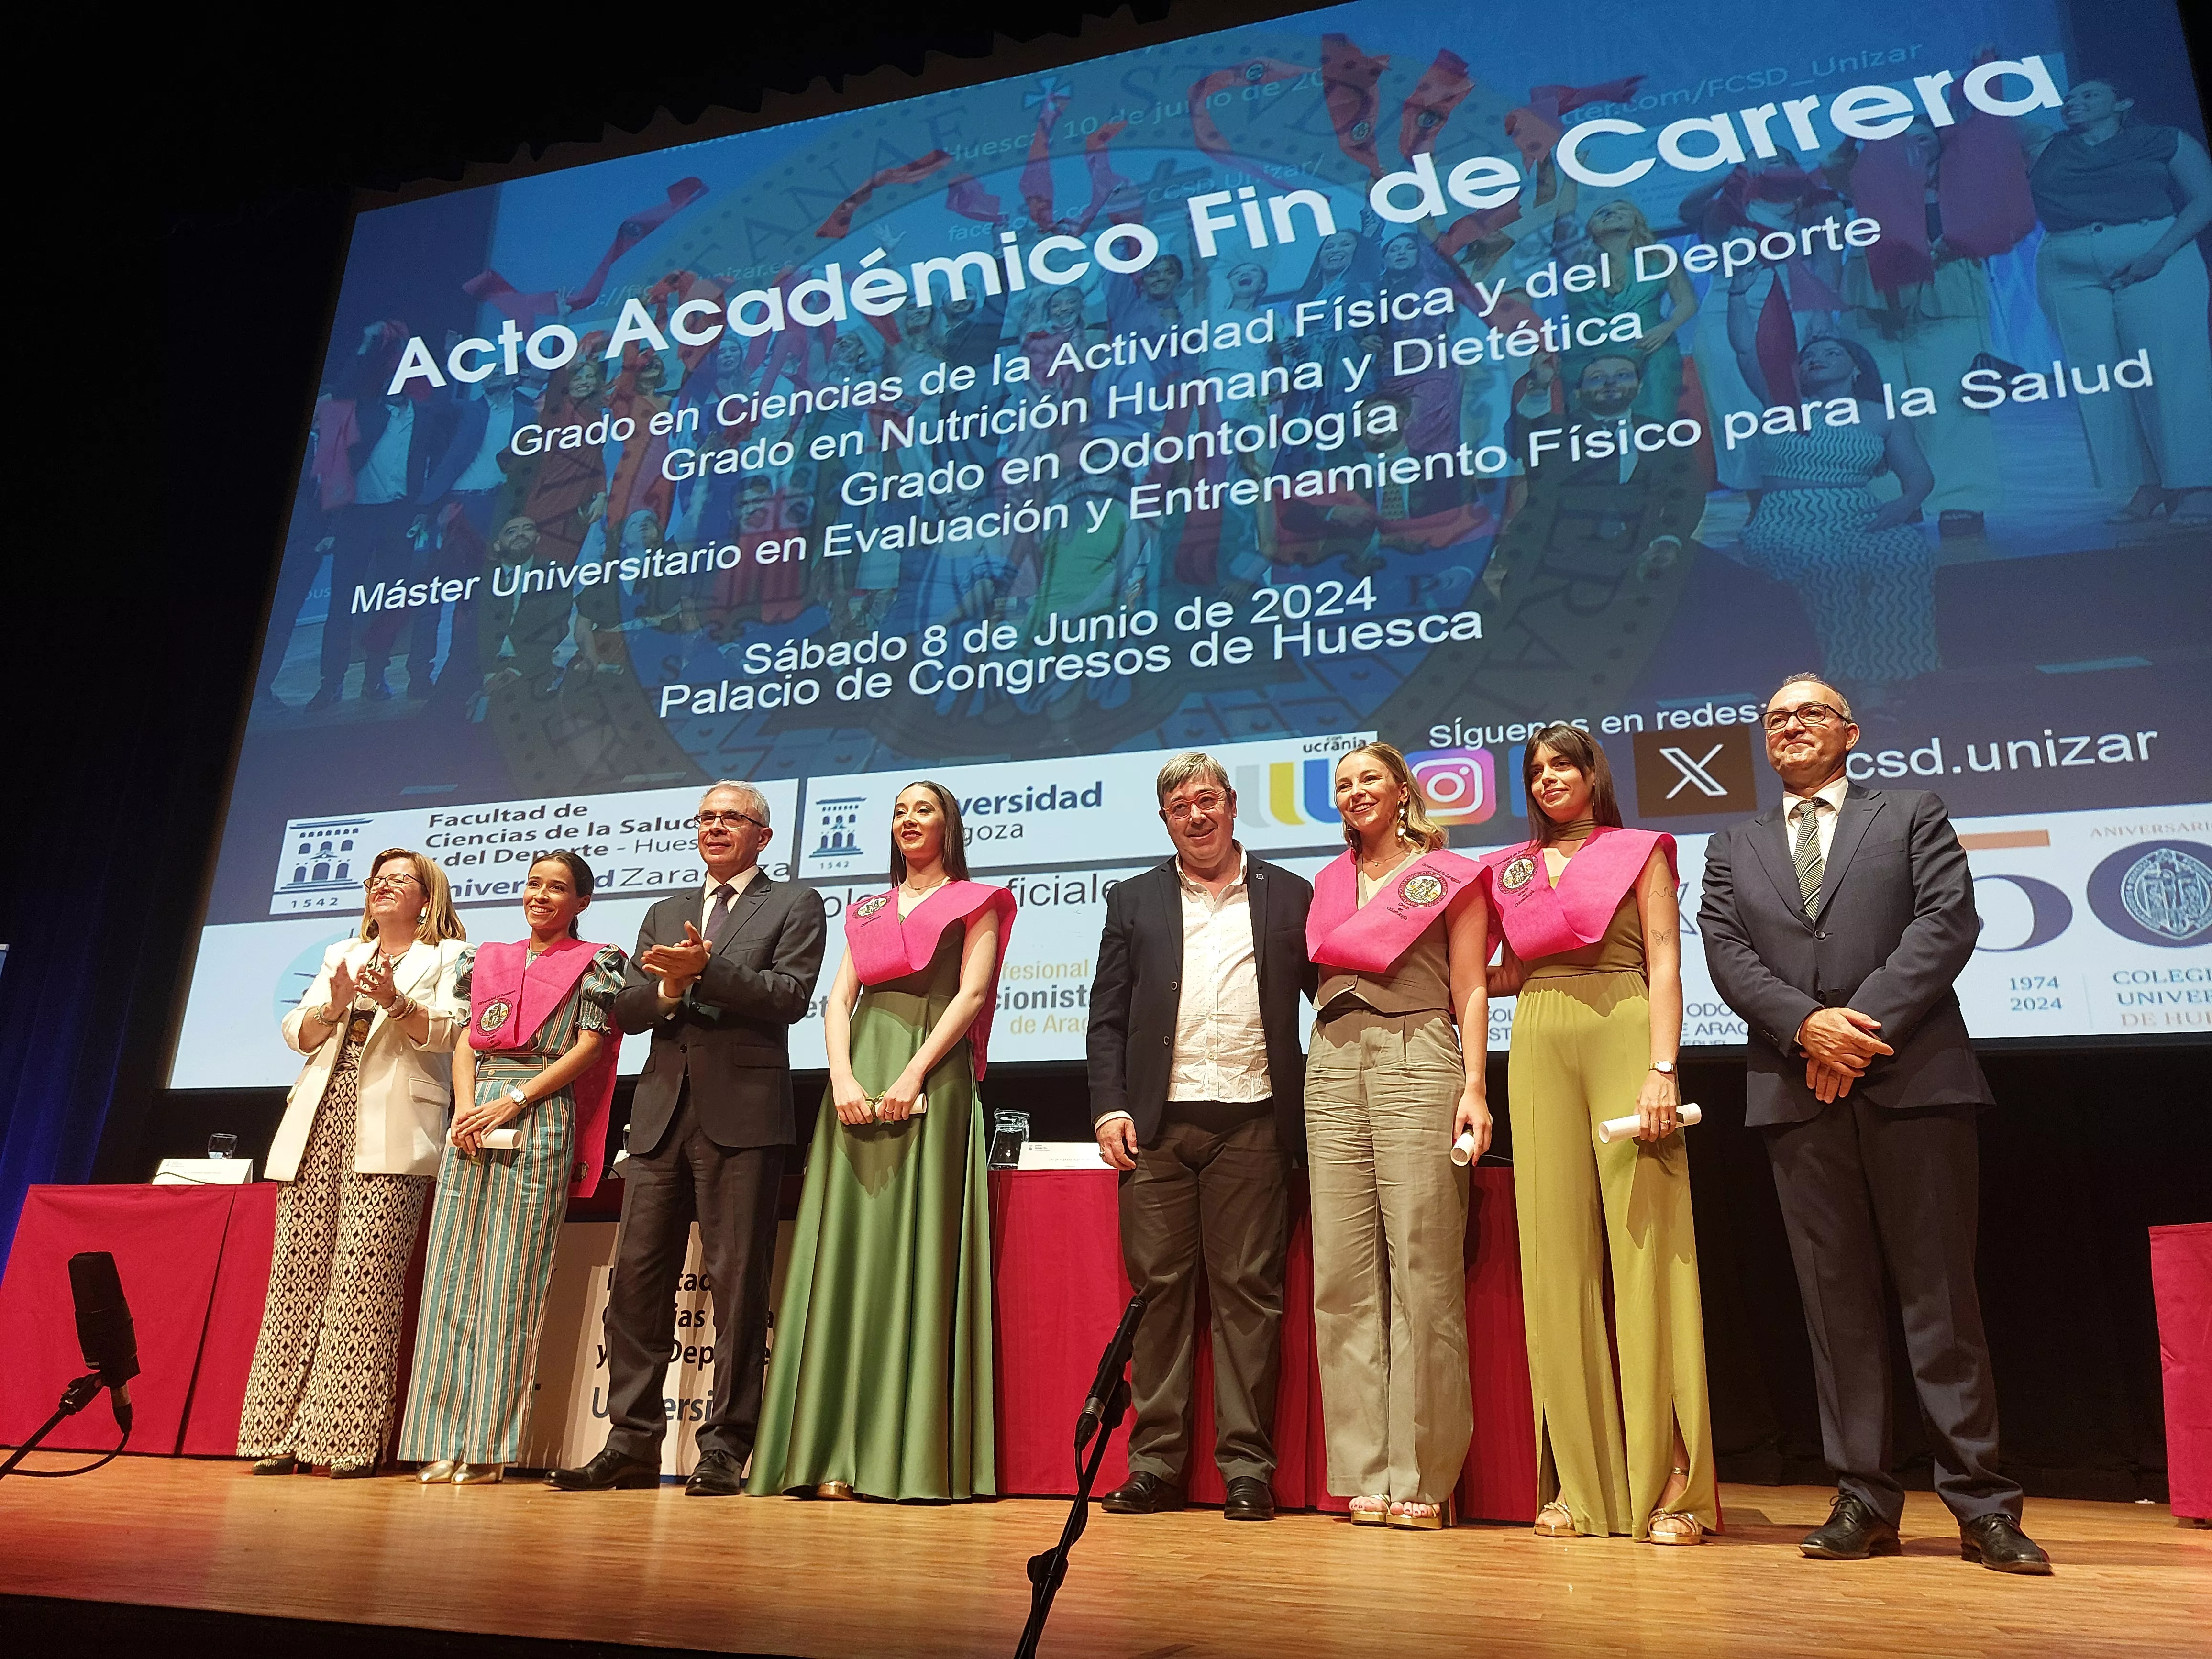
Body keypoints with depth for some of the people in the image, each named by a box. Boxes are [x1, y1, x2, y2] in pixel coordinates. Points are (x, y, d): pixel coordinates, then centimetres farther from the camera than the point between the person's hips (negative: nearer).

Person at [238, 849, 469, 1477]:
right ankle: (281, 1436, 4)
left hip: (387, 1138, -5)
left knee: (363, 1282, -10)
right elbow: (297, 1032, 15)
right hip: (317, 1129, 5)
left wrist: (397, 1002, -20)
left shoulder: (448, 957, 10)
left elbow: (449, 1031, -5)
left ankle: (349, 1441, -7)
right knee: (297, 1276, 0)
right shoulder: (340, 955, 25)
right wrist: (334, 1007, -5)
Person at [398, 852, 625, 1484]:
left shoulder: (592, 963, 5)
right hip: (472, 1121, 5)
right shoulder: (490, 959, 19)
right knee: (454, 1272, 1)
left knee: (511, 1281, -5)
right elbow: (465, 1043, 15)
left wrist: (514, 1101, -12)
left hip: (539, 1120, -5)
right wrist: (466, 1106, -4)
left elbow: (589, 1047, -4)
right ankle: (444, 1438, 6)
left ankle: (488, 1447, 0)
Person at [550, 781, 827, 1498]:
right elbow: (624, 1010, 13)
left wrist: (705, 966, -15)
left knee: (737, 1283, -3)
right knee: (637, 1276, 4)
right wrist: (669, 988, -7)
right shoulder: (664, 915, 23)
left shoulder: (794, 905, 8)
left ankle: (725, 1450, 4)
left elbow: (790, 996, -7)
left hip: (742, 1114, -5)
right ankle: (633, 1443, 13)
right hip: (663, 1112, 5)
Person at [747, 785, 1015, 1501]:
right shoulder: (869, 910, 22)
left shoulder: (975, 903, 9)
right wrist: (842, 1076, -7)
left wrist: (913, 1074, -16)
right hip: (858, 1081, 5)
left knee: (917, 1250, -8)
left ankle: (912, 1454, -6)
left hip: (931, 1081, -4)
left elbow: (972, 994, -4)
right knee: (848, 1252, -1)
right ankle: (837, 1453, 0)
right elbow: (838, 999, 12)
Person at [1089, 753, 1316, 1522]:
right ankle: (1156, 1464, 12)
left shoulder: (1289, 896, 11)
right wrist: (1109, 1105, -2)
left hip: (1252, 1123, -1)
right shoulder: (1134, 902, 14)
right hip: (1157, 1125, 1)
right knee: (1159, 1290, 4)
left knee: (1248, 1292, 1)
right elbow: (1107, 1018, 10)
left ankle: (1247, 1466, 8)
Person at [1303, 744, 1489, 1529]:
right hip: (1333, 1066, 5)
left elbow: (1470, 991, 3)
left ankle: (1423, 1477, 2)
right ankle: (1364, 1472, 9)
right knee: (1342, 1274, 1)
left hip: (1417, 1060, -4)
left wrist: (1474, 1086, -8)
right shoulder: (1330, 883, 21)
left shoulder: (1446, 875, 8)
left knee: (1422, 1271, -6)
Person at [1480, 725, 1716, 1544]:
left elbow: (1665, 964, -1)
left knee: (1646, 1252, -7)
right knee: (1558, 1255, 1)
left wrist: (1662, 1069, -11)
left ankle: (1671, 1484, 0)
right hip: (1540, 1052, 3)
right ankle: (1579, 1482, 7)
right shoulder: (1510, 870, 19)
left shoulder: (1639, 852, 8)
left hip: (1623, 1041, -3)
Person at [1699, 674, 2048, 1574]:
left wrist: (1864, 1024, -12)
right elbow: (1725, 953, 5)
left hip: (1913, 1080, -2)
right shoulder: (1734, 848, 18)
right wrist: (1807, 1024, -12)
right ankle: (1864, 1500, 10)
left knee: (1941, 1294, -1)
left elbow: (1948, 921, -2)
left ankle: (1982, 1506, 7)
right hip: (1799, 1093, 2)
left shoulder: (1912, 814, 12)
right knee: (1836, 1301, 4)